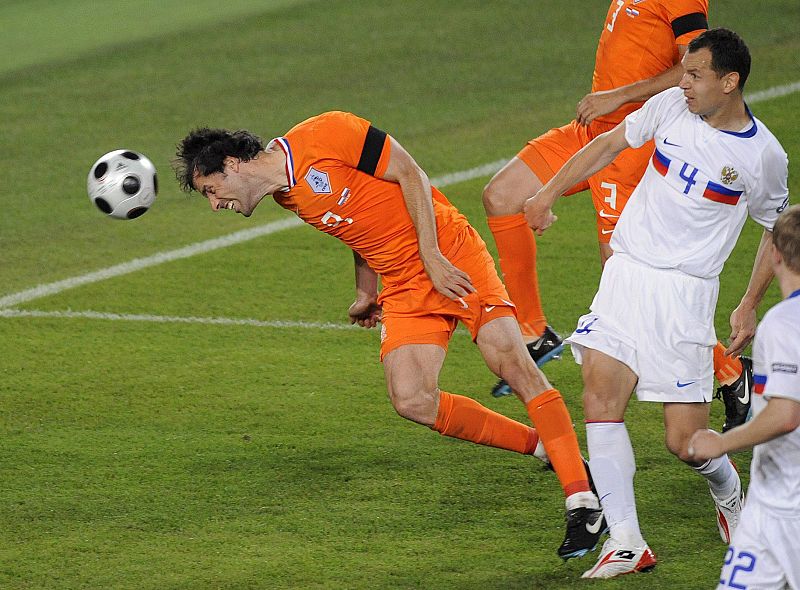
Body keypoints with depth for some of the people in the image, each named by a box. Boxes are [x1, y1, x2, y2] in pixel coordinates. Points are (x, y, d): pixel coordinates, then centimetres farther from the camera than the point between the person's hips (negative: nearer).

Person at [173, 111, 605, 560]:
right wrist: (366, 294, 22)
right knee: (413, 402, -13)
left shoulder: (323, 135, -15)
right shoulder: (287, 196, 9)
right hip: (403, 285, 7)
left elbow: (411, 175, -12)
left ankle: (584, 502, -16)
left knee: (513, 362, -20)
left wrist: (431, 257, -16)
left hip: (450, 257, -7)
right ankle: (548, 448, 3)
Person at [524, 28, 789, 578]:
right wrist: (549, 193, 14)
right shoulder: (672, 105, 2)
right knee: (601, 397, -12)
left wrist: (750, 305, 6)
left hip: (685, 291, -4)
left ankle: (729, 492, 29)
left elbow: (777, 230, 9)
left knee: (685, 441, -6)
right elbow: (610, 144, 16)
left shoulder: (764, 155, -6)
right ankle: (627, 543, -8)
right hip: (625, 275, 4)